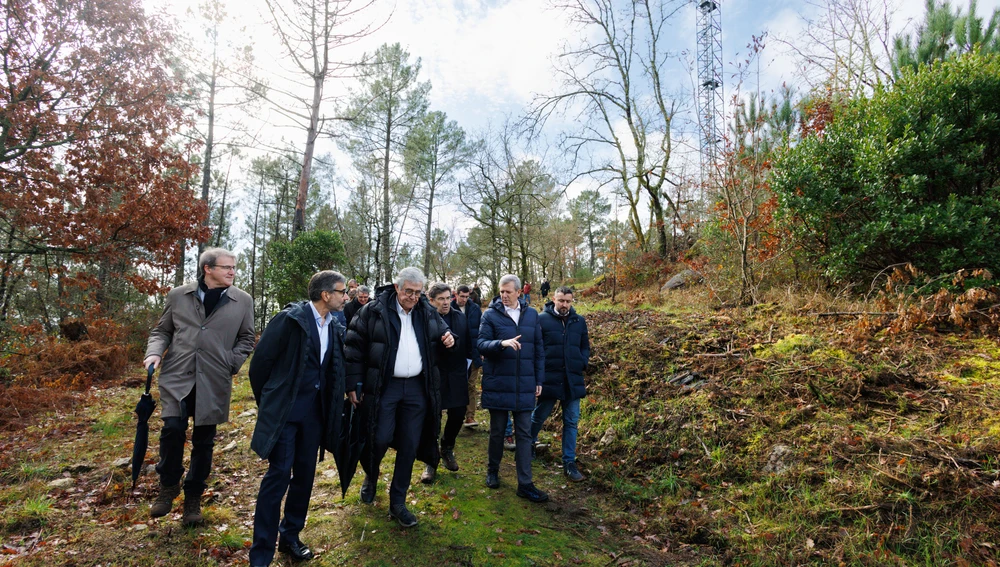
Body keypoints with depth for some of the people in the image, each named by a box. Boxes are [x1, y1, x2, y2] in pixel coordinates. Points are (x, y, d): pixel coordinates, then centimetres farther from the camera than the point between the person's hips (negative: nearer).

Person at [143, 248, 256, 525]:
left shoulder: (243, 300, 2)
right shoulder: (178, 295, 4)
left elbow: (247, 338, 10)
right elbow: (162, 331, 13)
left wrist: (231, 363, -4)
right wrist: (154, 352, -6)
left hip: (214, 381, 0)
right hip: (177, 376, 0)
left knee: (203, 440, 7)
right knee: (173, 428, -14)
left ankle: (193, 497, 27)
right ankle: (169, 485, 15)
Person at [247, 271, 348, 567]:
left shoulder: (334, 327, 5)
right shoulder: (290, 319, -14)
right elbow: (261, 360, -8)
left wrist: (329, 408, 12)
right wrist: (266, 402, 2)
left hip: (315, 409, 6)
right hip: (285, 408, -6)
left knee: (305, 475, 12)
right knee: (279, 474, -5)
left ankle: (290, 536, 31)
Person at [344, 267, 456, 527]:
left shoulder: (428, 313, 6)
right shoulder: (374, 311, -6)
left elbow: (443, 332, 23)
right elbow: (354, 347, -5)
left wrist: (449, 340, -2)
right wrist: (353, 384, -8)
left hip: (417, 388, 4)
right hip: (383, 387, -3)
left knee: (409, 447, 7)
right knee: (379, 439, -2)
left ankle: (397, 503, 22)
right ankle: (371, 476, 34)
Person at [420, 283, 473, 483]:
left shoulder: (460, 317, 4)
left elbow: (468, 343, 9)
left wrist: (467, 366, 6)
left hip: (457, 376, 4)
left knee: (457, 415, 10)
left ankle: (447, 448, 38)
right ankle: (431, 461, 23)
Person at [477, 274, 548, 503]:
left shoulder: (531, 315, 5)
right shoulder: (490, 315, -4)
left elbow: (539, 349, 9)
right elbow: (481, 345, -11)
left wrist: (539, 380, 7)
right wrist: (502, 343, -30)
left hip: (525, 385, 2)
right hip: (498, 384, -2)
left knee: (524, 434, 6)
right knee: (497, 431, 12)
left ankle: (525, 484, 13)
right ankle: (493, 471, 34)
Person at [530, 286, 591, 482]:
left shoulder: (579, 321, 7)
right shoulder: (541, 319, -6)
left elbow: (585, 347, 16)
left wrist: (582, 364, 0)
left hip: (573, 380, 3)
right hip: (548, 378, -3)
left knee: (571, 422, 8)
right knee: (538, 417, 12)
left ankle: (569, 462, 20)